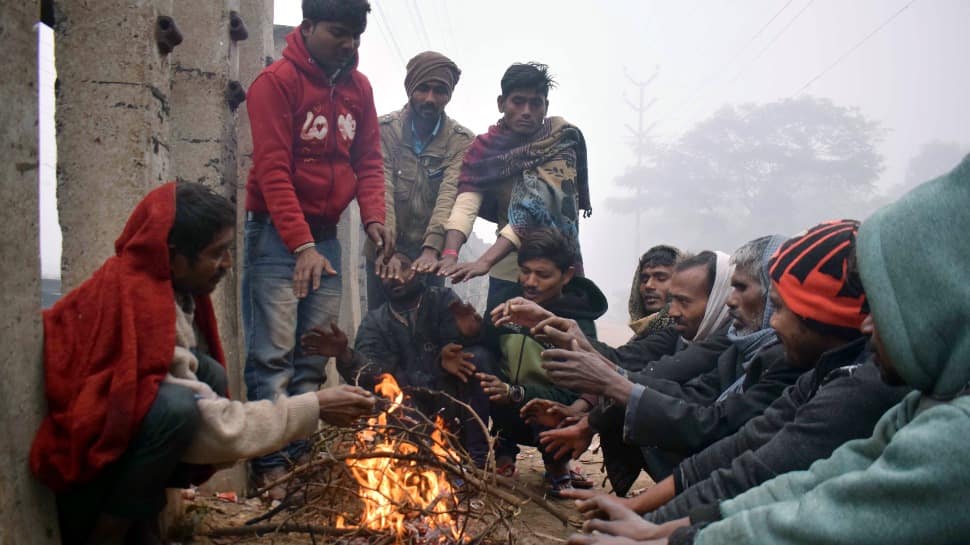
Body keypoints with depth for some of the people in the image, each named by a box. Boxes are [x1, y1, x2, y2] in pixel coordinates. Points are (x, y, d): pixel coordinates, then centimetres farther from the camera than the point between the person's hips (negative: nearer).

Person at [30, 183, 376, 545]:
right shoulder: (141, 307, -28)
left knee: (209, 374, -5)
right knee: (177, 407, -30)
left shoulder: (163, 284, -1)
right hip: (79, 464, -9)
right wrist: (314, 408, -22)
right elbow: (214, 427, -28)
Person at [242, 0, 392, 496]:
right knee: (274, 353, -7)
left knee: (314, 355, 6)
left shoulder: (359, 87, 11)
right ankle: (271, 464, -2)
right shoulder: (276, 82, -7)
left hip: (326, 234, 6)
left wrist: (373, 217, -6)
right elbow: (273, 170, -14)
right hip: (277, 233, -6)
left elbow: (368, 161, 12)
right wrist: (302, 245, -22)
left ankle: (299, 455, 12)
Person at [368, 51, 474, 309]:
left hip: (430, 254, 0)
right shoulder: (384, 130, -7)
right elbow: (381, 193, -17)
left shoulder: (462, 141, -6)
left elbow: (450, 196, -19)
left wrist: (431, 249, -34)